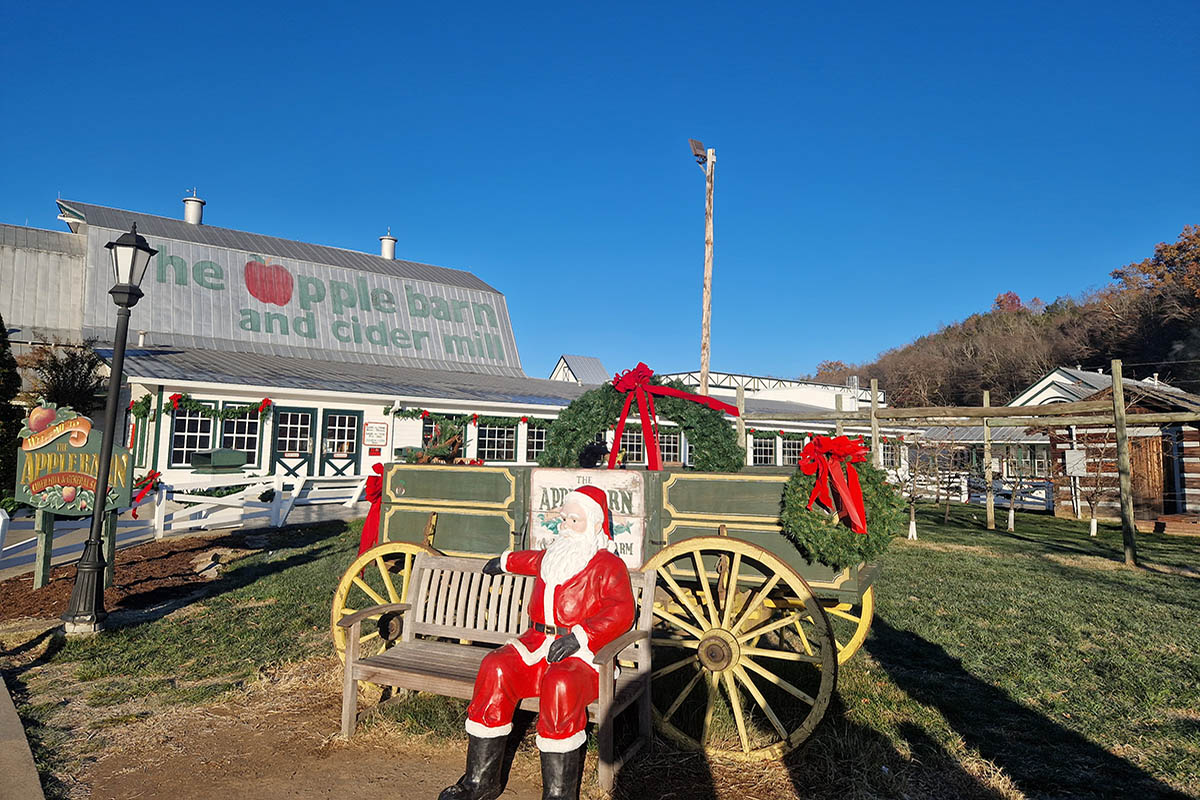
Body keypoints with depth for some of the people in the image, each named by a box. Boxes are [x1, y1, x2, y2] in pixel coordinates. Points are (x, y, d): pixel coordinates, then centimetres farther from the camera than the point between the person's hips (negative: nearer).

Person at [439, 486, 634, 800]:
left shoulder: (608, 565, 0)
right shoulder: (551, 557, 20)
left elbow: (621, 612, -14)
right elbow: (533, 560, 46)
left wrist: (580, 635, -25)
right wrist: (505, 561, 63)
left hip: (582, 654, -6)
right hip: (539, 642, 6)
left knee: (560, 685, -37)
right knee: (496, 668, -22)